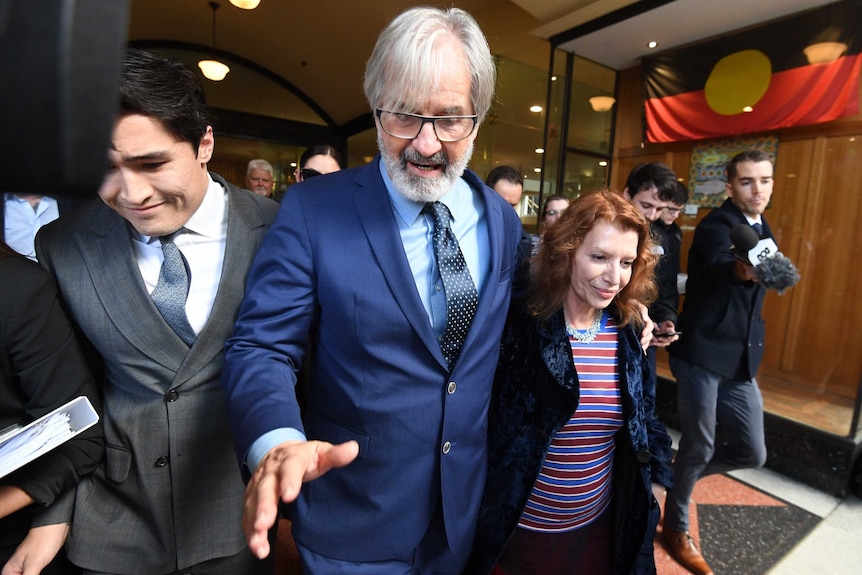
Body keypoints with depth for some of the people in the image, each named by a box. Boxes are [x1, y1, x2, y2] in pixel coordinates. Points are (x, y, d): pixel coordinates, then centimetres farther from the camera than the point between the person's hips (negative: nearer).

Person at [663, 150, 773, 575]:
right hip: (703, 353, -7)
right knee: (700, 447, 4)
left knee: (752, 453, 10)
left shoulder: (763, 231, 12)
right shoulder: (715, 226, -13)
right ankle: (676, 528, 29)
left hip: (742, 359, 7)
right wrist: (741, 270, -57)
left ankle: (678, 473, 36)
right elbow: (718, 265, -37)